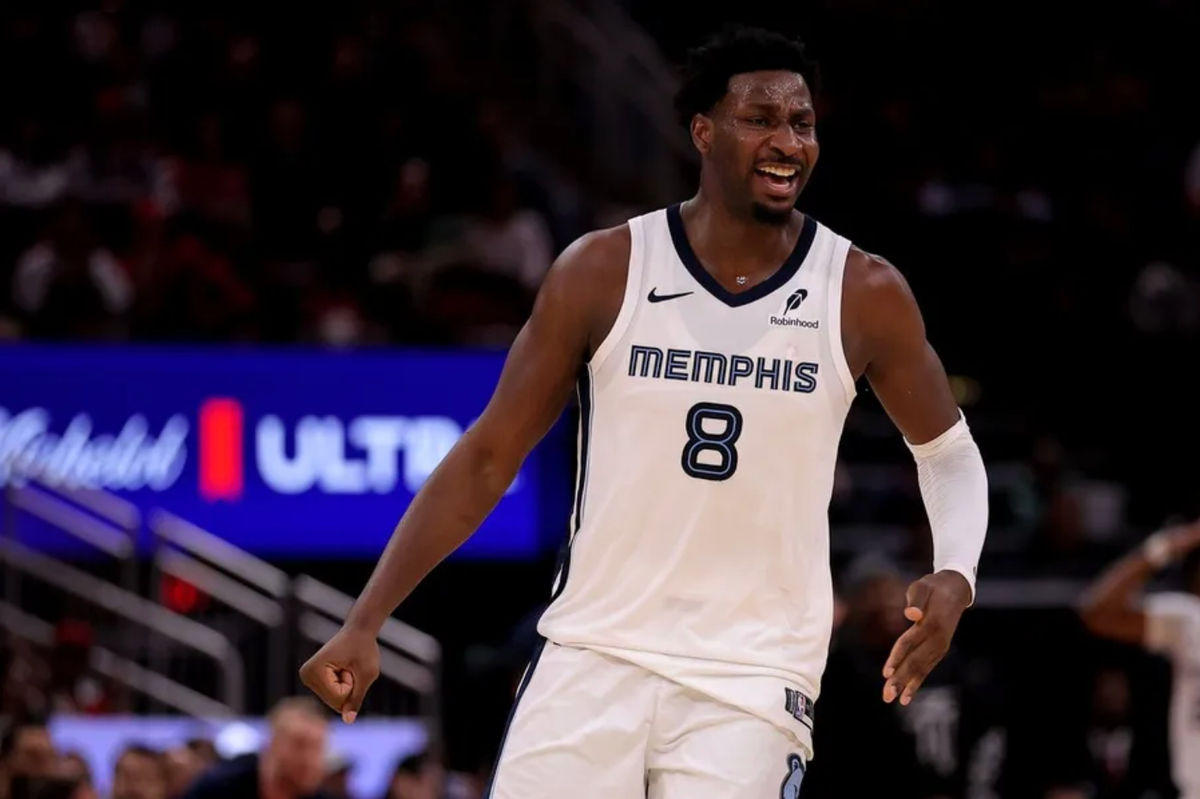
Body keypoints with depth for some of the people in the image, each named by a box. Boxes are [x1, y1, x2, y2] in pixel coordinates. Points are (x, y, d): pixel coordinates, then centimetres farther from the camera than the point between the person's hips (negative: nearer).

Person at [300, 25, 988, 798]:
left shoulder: (864, 296, -2)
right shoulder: (604, 272, -3)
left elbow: (948, 452, 12)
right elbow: (487, 458, 2)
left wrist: (955, 577, -9)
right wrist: (365, 624, -4)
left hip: (752, 681, -1)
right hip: (596, 653, 1)